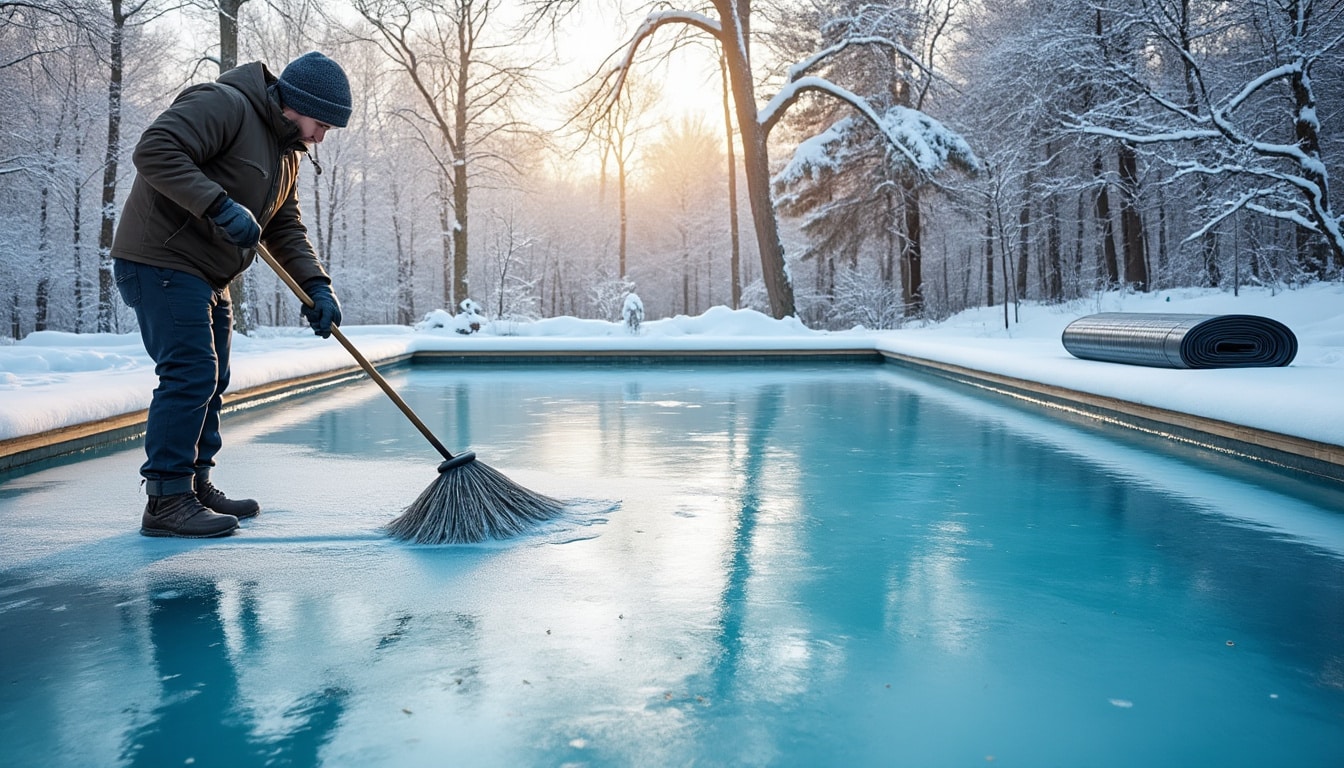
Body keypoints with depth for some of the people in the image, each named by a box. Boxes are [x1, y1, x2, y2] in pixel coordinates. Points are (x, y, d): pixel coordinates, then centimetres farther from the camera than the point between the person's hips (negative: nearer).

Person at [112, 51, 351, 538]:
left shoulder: (286, 149, 15)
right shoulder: (223, 105, -15)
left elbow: (286, 228, 13)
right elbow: (155, 150, -26)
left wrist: (316, 286, -1)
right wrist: (220, 206, -33)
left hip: (207, 277, 10)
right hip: (161, 262, -10)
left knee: (209, 381, 12)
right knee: (190, 373, -15)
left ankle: (196, 487, 23)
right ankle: (166, 500, -9)